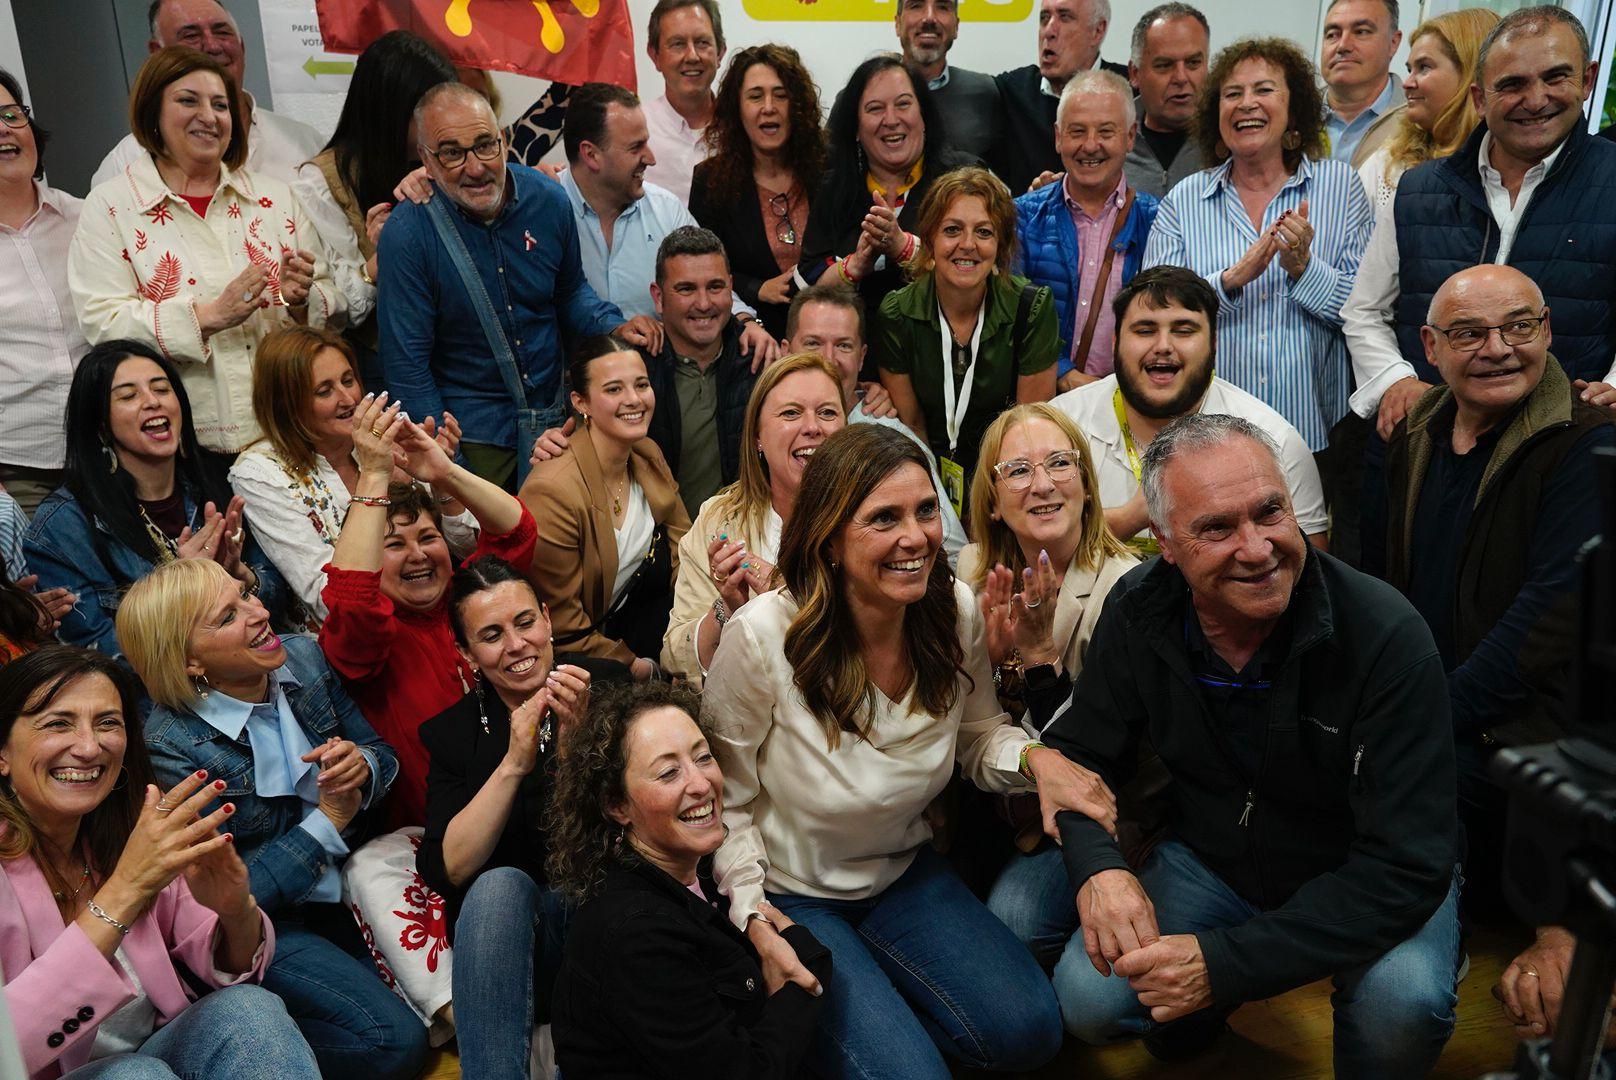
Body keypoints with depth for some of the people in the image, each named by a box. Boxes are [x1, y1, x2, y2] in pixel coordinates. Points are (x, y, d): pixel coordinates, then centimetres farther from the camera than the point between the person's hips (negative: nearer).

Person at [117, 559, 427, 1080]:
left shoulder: (304, 657, -8)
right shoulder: (172, 745, -23)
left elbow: (382, 755, 5)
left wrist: (362, 765, -19)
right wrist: (328, 822, -18)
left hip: (341, 883, 6)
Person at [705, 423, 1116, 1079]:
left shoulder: (957, 612, -13)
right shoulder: (761, 637, -26)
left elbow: (977, 734, 5)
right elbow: (724, 801, -13)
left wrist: (1034, 756, -17)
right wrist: (758, 923, -23)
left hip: (905, 872, 5)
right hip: (791, 894, -4)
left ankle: (880, 1000, 16)